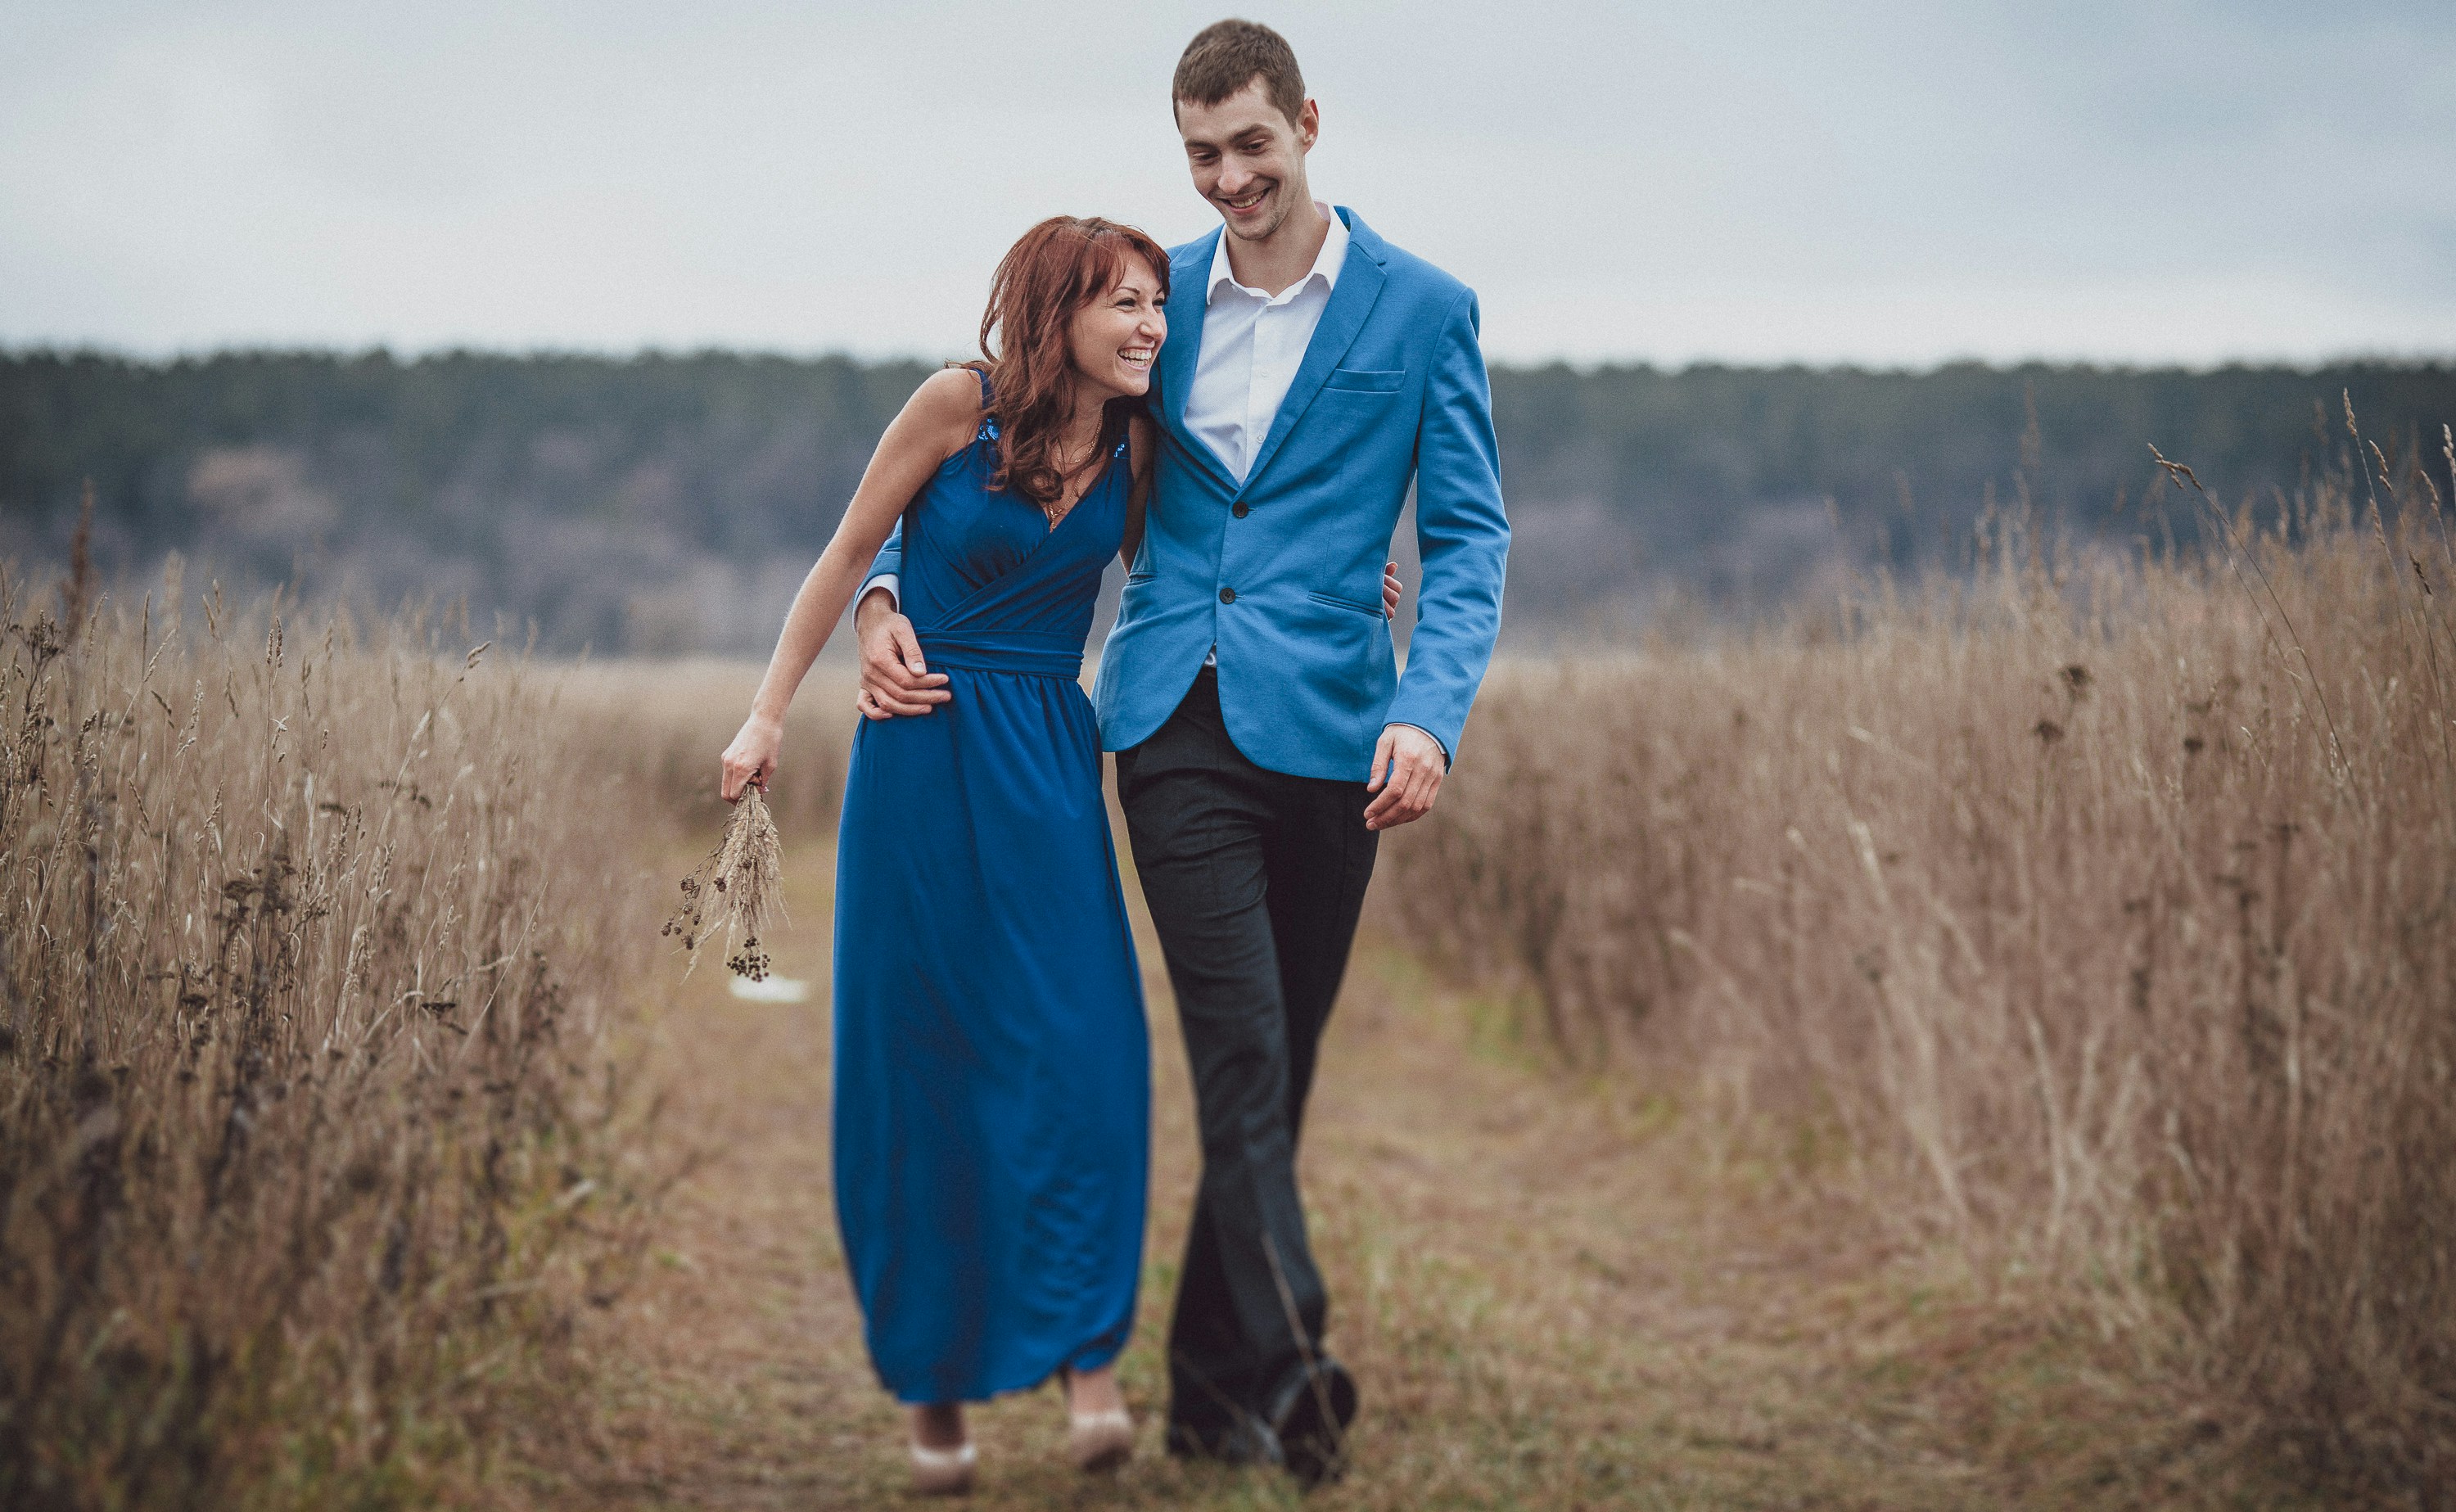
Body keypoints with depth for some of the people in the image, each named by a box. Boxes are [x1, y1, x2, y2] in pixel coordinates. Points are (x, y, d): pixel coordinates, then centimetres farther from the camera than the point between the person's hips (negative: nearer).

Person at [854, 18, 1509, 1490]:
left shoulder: (1424, 309, 3)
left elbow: (1468, 534, 1)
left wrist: (1432, 713, -14)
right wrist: (889, 591, 3)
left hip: (1323, 729, 0)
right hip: (1173, 719, 1)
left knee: (1274, 1062, 6)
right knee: (1240, 1049, -12)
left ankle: (1211, 1381, 18)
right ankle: (1292, 1365, -15)